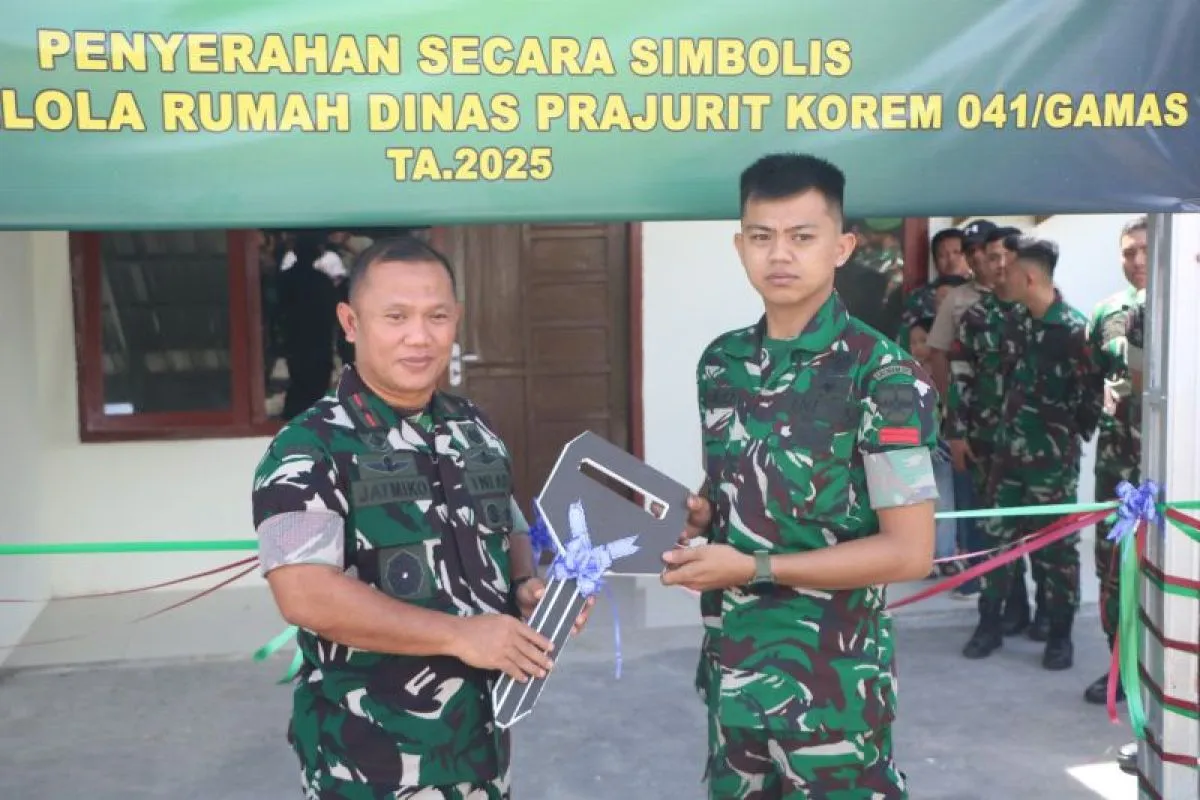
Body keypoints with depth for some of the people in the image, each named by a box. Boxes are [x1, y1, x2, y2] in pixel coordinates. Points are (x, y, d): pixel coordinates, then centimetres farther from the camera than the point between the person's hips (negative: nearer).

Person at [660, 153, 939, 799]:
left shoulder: (882, 376, -14)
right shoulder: (721, 363, 5)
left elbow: (909, 551, -16)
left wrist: (753, 569, -18)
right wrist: (698, 516, -4)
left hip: (832, 679, -6)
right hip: (731, 665, 6)